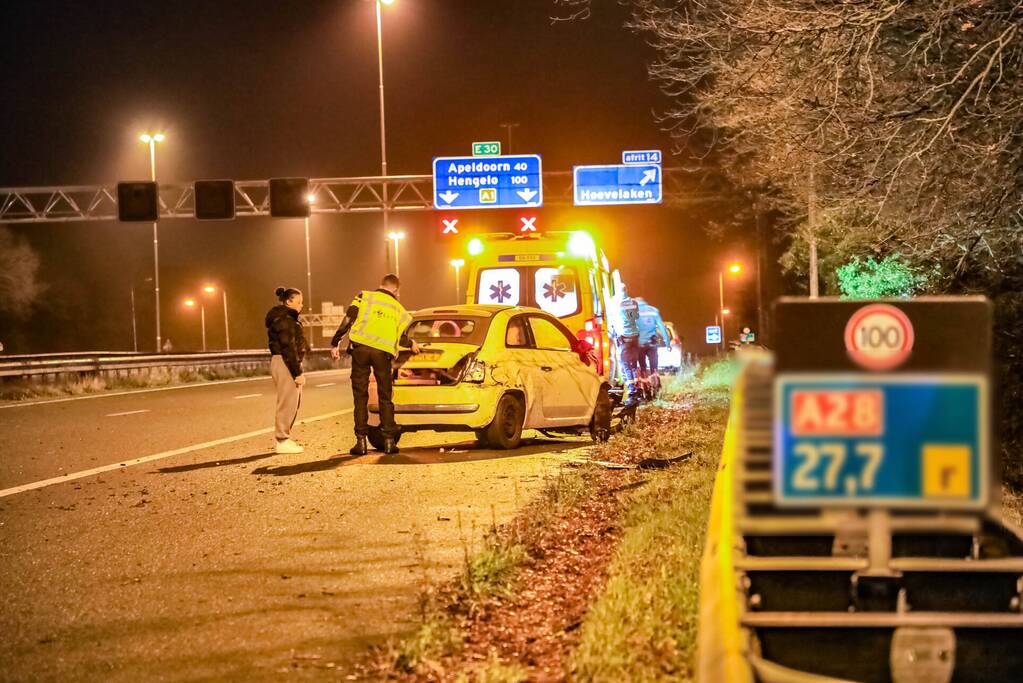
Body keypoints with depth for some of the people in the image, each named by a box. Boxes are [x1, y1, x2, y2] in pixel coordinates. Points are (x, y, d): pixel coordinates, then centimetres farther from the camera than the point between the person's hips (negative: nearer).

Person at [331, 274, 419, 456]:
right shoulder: (399, 309, 18)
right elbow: (400, 337, 20)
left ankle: (361, 441, 2)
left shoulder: (365, 296, 11)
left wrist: (335, 343, 4)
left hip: (360, 348, -1)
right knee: (385, 398, 12)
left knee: (360, 395, 5)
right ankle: (389, 441, 10)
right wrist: (412, 345, 42)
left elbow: (347, 321, 0)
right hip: (383, 352, 1)